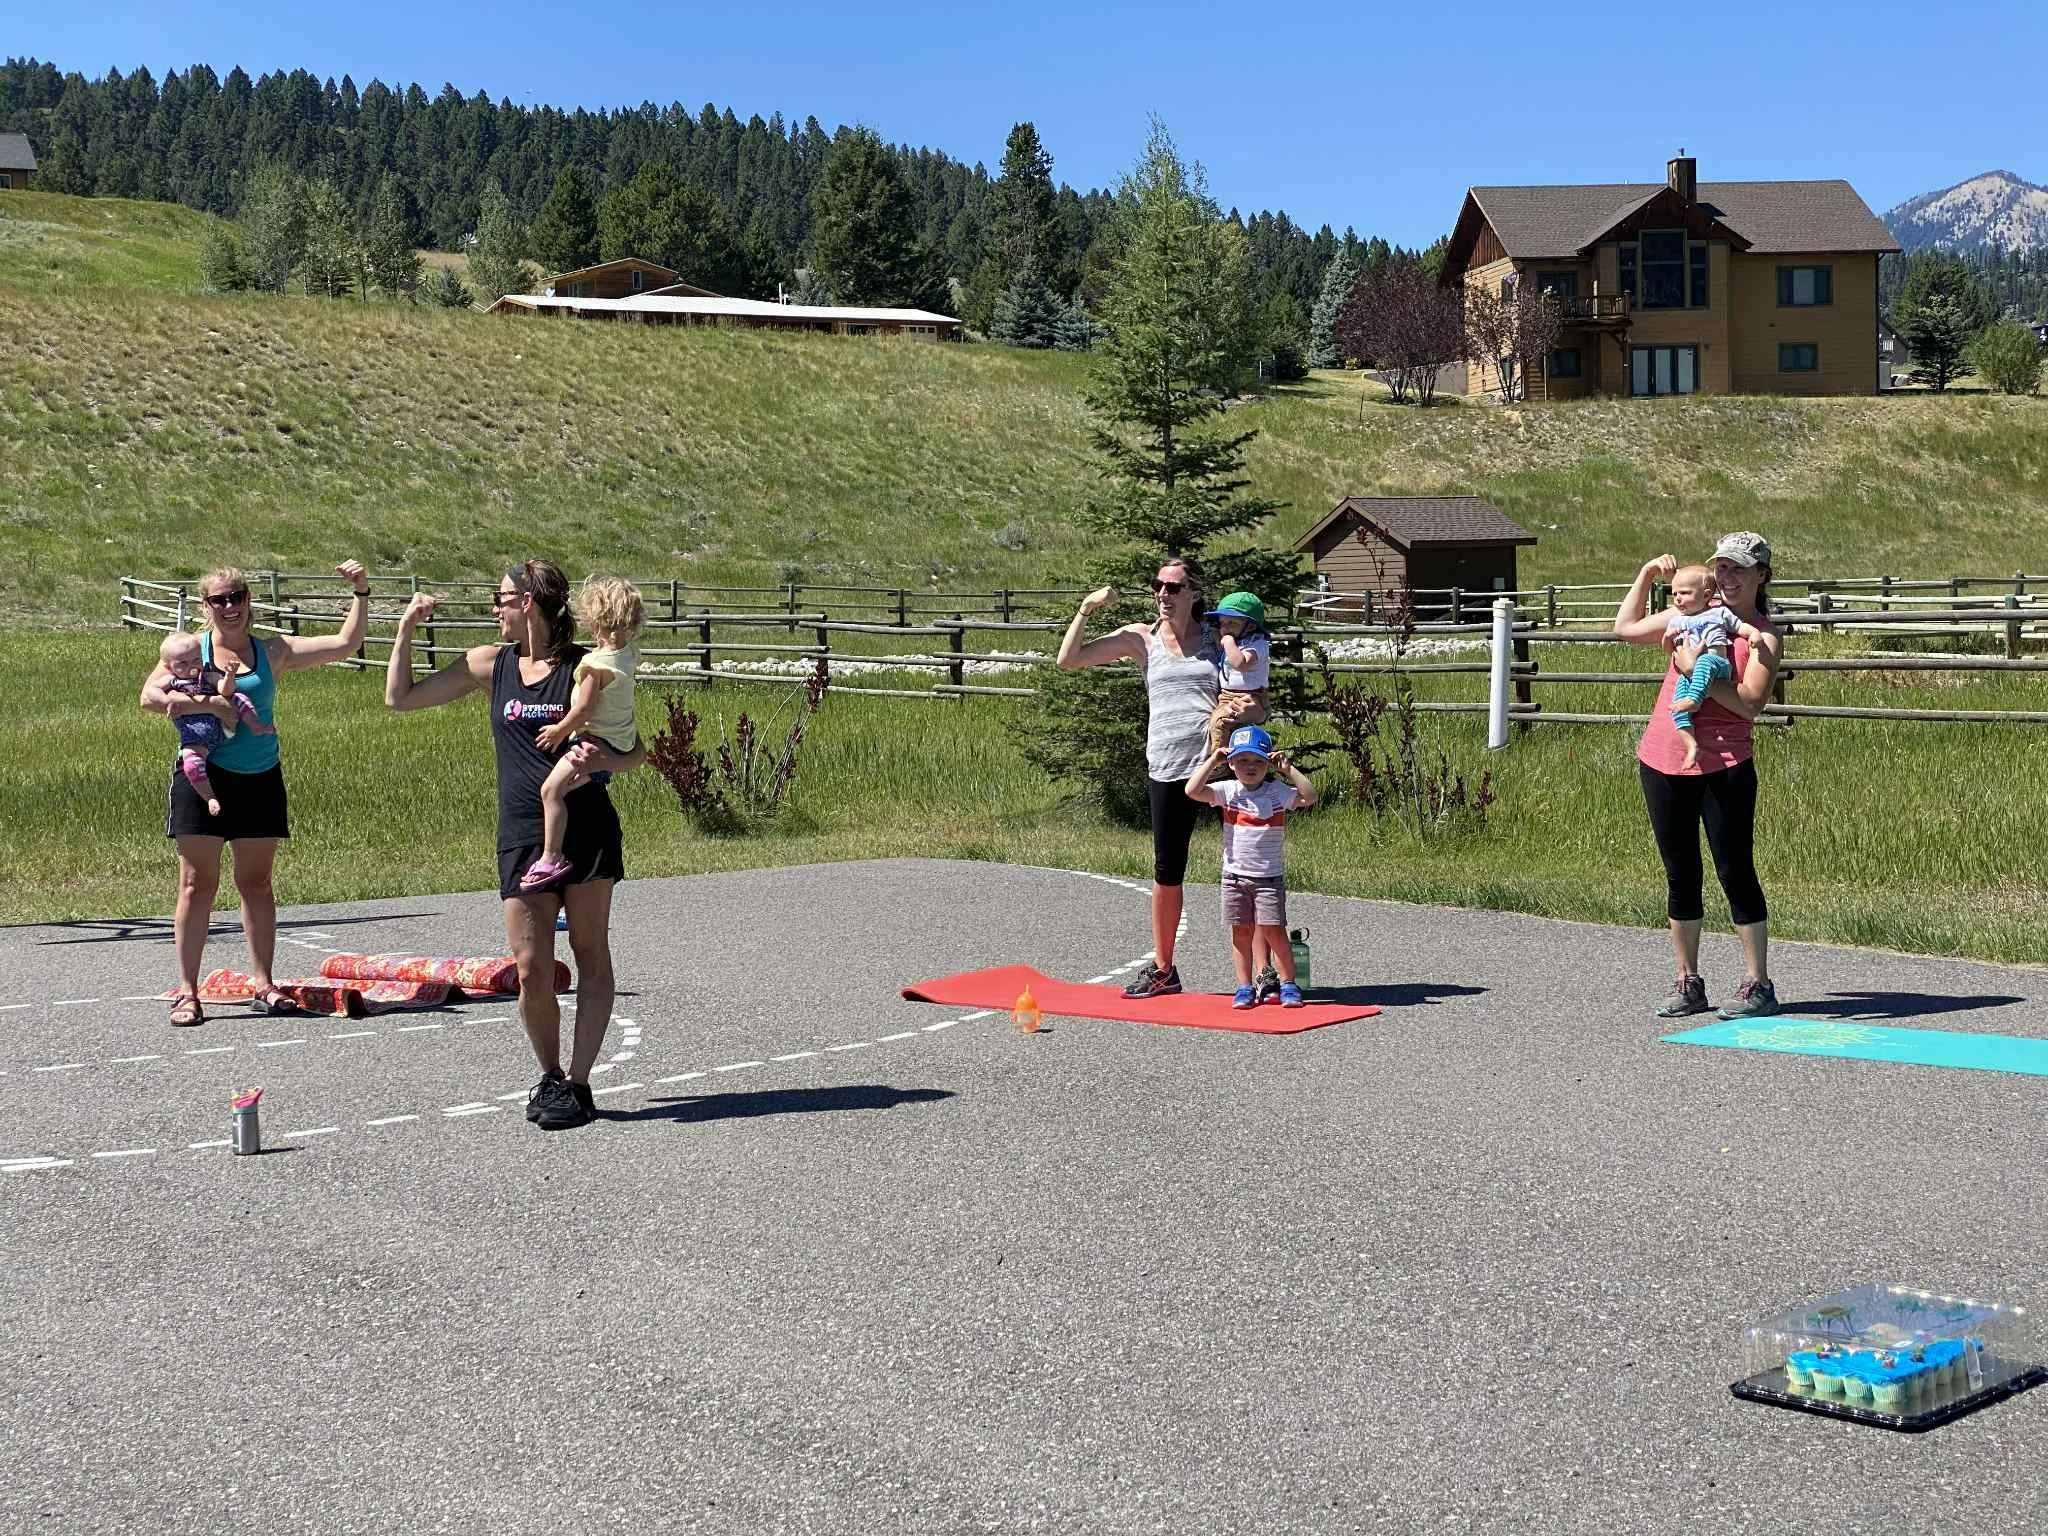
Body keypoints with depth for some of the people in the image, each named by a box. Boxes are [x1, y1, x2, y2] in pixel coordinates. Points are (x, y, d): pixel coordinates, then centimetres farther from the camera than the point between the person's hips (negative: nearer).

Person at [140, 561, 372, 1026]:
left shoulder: (272, 651, 7)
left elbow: (345, 643, 6)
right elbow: (151, 696, -14)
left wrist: (361, 594, -3)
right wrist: (213, 703, -20)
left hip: (261, 780, 3)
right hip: (205, 778, -2)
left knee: (257, 883, 8)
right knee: (198, 883, -1)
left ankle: (263, 986, 14)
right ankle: (187, 992, 3)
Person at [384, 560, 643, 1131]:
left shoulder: (585, 668, -2)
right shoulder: (490, 664, 9)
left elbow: (635, 751, 0)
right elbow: (400, 697, 15)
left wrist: (603, 759, -21)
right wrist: (407, 627, 8)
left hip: (586, 827, -3)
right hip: (522, 833, 3)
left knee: (590, 955, 0)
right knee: (531, 968, -2)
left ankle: (577, 1083, 4)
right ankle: (549, 1075, 17)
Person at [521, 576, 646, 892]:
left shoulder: (595, 663, -21)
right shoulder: (628, 654, 5)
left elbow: (584, 709, -22)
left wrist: (560, 730, -7)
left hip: (596, 740, -10)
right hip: (622, 739, 10)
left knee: (551, 789, -17)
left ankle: (551, 858, -20)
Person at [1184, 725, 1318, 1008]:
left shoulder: (1278, 792, -3)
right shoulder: (1228, 791, -1)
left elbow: (1309, 797, -17)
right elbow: (1192, 791, -13)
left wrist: (1288, 769, -17)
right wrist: (1211, 761, -11)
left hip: (1269, 876, -2)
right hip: (1235, 875, 2)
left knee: (1273, 930, -4)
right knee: (1240, 932, 6)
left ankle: (1288, 984, 7)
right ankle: (1245, 987, 15)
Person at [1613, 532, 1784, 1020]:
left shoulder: (1764, 638, -3)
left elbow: (1750, 703, -17)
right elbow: (1626, 627, 24)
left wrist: (1698, 671, -20)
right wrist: (1647, 575, 16)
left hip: (1724, 768, -5)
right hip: (1663, 761, 5)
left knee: (1736, 872, -3)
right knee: (1680, 875, 10)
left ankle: (1758, 984, 4)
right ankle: (1688, 983, 18)